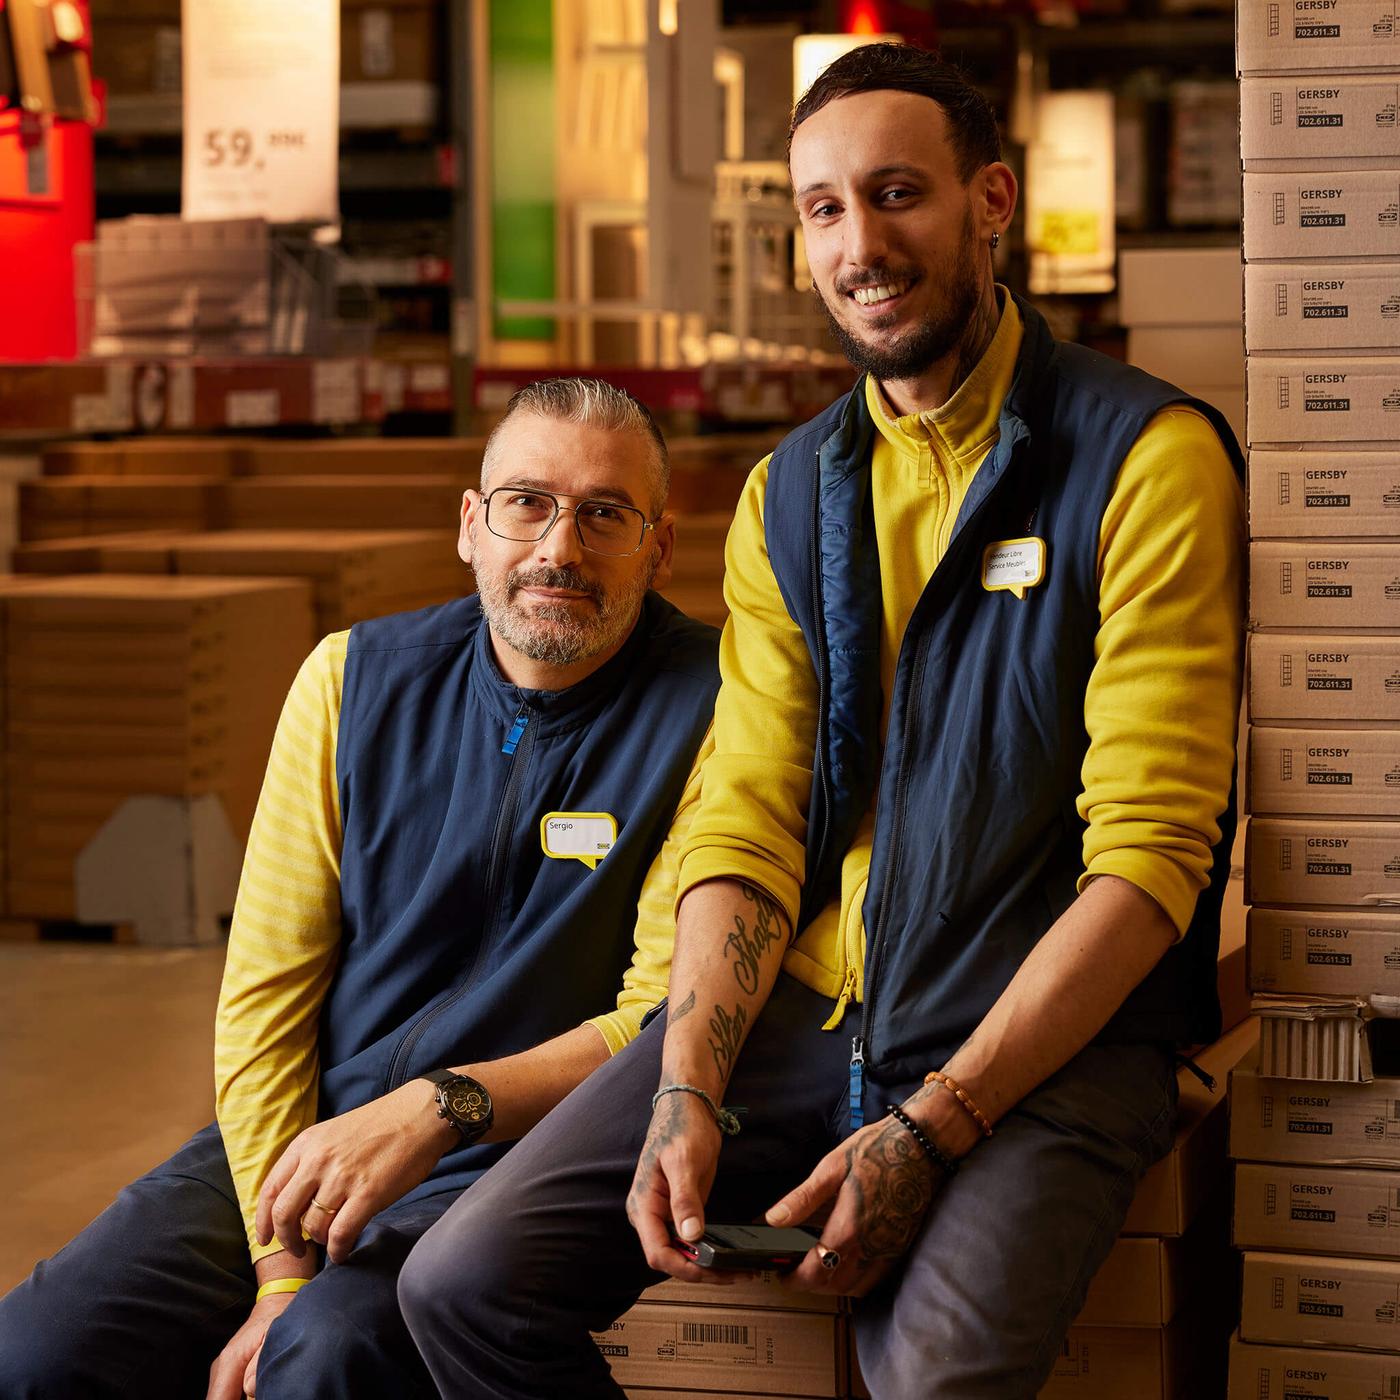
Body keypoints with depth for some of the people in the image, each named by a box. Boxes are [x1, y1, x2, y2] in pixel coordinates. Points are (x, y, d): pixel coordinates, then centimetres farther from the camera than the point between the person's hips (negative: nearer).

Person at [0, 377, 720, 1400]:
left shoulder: (710, 711, -6)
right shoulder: (357, 680, 5)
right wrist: (280, 1268, -8)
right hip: (302, 1136, 4)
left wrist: (440, 1108, -23)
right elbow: (264, 989, 3)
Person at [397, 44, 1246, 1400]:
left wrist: (934, 1126, -18)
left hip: (1052, 1037, -5)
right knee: (463, 1284, -10)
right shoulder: (789, 496, 13)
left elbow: (1150, 856, -12)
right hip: (803, 1017, 5)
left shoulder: (1146, 457, -6)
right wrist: (687, 1090, -9)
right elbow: (746, 829, 9)